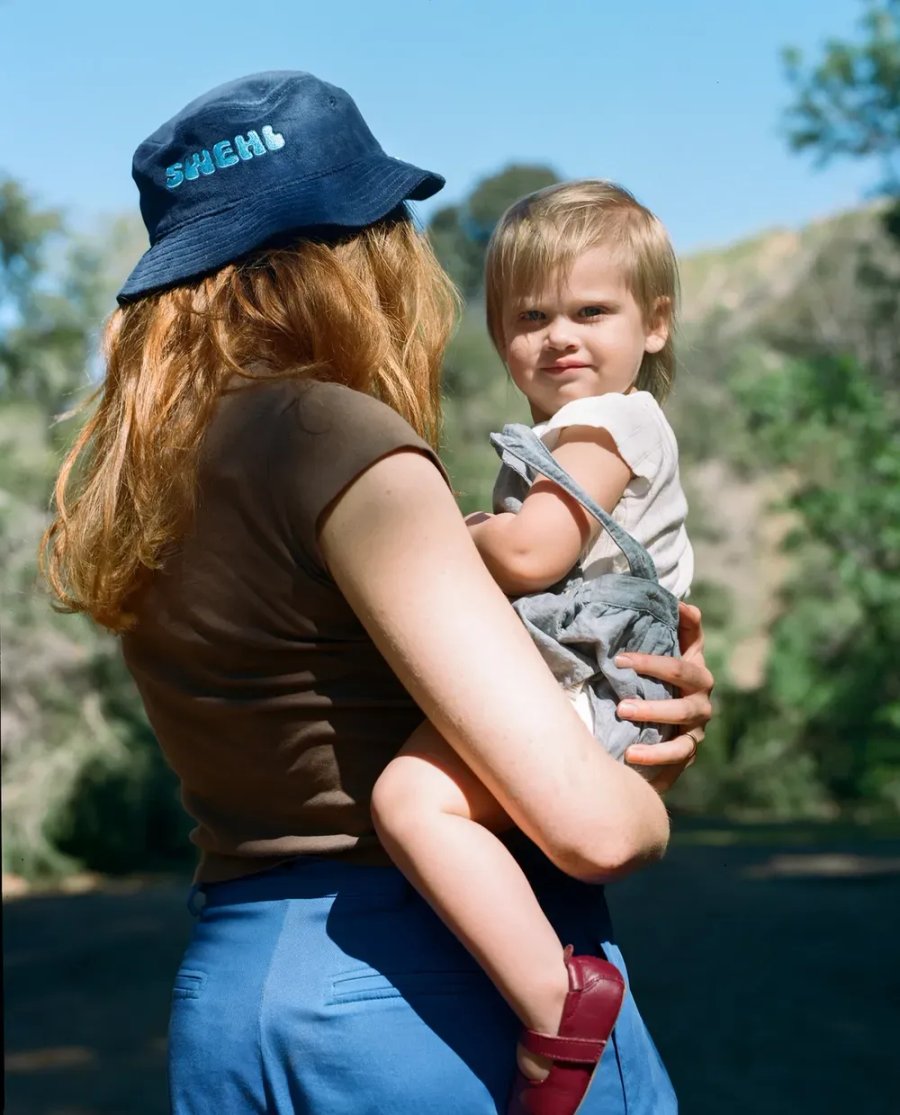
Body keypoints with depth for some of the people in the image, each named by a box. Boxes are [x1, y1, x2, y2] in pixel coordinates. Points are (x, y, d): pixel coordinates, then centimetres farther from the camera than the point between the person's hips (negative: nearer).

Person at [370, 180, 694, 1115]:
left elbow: (528, 555, -19)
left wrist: (454, 533, -1)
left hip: (570, 681, -12)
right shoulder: (578, 437, 27)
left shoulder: (610, 422, -6)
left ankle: (555, 995, -41)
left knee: (413, 795, -36)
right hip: (548, 683, 12)